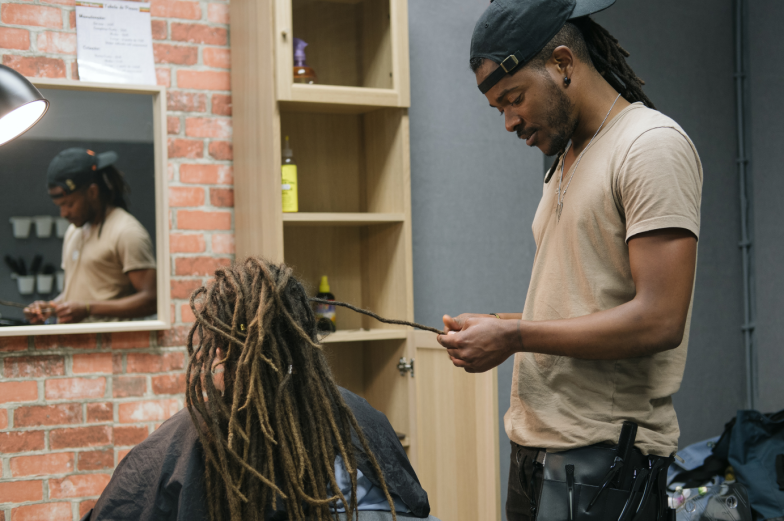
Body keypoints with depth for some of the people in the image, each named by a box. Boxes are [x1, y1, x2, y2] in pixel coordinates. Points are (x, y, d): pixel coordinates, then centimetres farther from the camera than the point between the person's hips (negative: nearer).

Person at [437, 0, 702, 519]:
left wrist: (514, 336, -15)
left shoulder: (652, 144, -10)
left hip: (602, 450, -8)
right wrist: (493, 324, 4)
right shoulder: (567, 160, 19)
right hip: (536, 440, 8)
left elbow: (658, 321, -19)